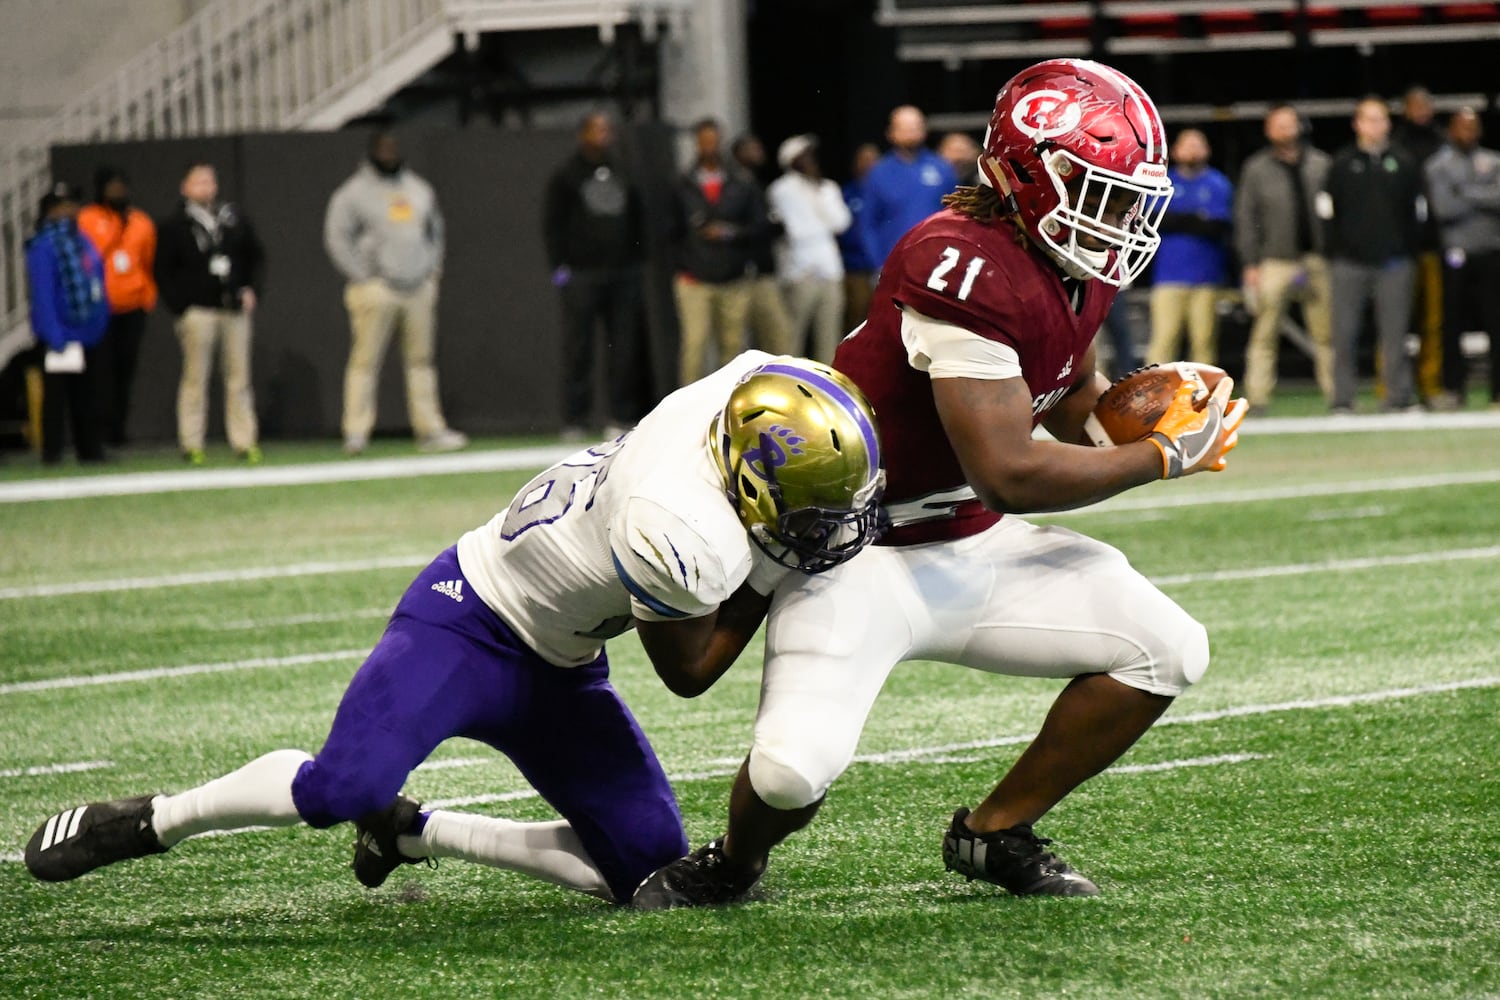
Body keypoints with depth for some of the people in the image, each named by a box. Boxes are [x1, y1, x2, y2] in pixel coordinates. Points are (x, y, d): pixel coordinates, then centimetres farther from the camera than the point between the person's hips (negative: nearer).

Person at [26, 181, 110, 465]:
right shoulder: (43, 247, -12)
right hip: (61, 334, -7)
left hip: (89, 334, 7)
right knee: (56, 394, -3)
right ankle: (52, 450, 2)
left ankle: (90, 449, 19)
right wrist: (54, 336, -22)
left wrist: (101, 318, 10)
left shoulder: (82, 241, 12)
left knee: (85, 397, 13)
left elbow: (98, 284, 18)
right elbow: (42, 294, -17)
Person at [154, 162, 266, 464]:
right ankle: (191, 444, 0)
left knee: (239, 377, 4)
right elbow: (164, 272, -1)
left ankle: (245, 441, 8)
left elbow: (256, 255, 19)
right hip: (198, 311, -4)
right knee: (195, 376, -4)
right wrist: (180, 307, -9)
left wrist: (251, 290, 6)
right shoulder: (174, 226, 0)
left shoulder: (234, 220, 12)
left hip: (235, 309, 4)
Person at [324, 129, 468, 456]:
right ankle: (356, 432, -7)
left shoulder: (419, 189, 16)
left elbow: (434, 230, 26)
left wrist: (432, 268, 13)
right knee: (365, 359, -8)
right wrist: (363, 277, -9)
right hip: (376, 288, -5)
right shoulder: (355, 192, -1)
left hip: (419, 286, 5)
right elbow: (337, 238, -4)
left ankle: (430, 431, 9)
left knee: (422, 358, 5)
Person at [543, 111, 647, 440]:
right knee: (578, 348, -3)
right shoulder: (566, 175, 4)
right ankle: (575, 420, -1)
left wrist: (640, 263, 12)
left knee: (624, 350, 1)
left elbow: (638, 221, 20)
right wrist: (559, 265, -8)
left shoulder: (624, 173, 16)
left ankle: (619, 417, 5)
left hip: (624, 273, 4)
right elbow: (552, 224, 1)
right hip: (582, 274, -4)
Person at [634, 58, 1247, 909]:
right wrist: (1162, 457, -16)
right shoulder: (966, 269, -28)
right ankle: (734, 864, 11)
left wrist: (1153, 417, 1)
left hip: (974, 546, 9)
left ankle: (997, 835, 14)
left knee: (1169, 652, -2)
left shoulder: (1079, 269, 1)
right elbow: (1008, 474, -28)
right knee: (795, 772, -26)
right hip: (864, 559, -9)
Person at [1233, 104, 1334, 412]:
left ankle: (1336, 393, 3)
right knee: (1265, 334, -4)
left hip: (1316, 259, 1)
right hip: (1275, 261, -1)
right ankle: (1257, 396, -1)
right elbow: (1245, 218, 6)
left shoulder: (1320, 164, 10)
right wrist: (1250, 264, 0)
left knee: (1326, 333, -1)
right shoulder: (1256, 168, 7)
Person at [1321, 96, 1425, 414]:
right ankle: (1343, 399, 1)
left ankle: (1399, 395, 4)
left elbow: (1416, 211, 12)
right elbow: (1326, 210, 6)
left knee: (1394, 333, 0)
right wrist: (1333, 253, 0)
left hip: (1394, 264, 1)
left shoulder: (1402, 164, 9)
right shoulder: (1342, 164, 6)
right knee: (1344, 334, -3)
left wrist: (1410, 253, 5)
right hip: (1350, 263, -1)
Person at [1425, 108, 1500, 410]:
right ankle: (1453, 388, 9)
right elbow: (1442, 208, -7)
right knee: (1452, 324, 1)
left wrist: (1465, 193, -8)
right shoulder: (1438, 166, 6)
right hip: (1455, 254, -1)